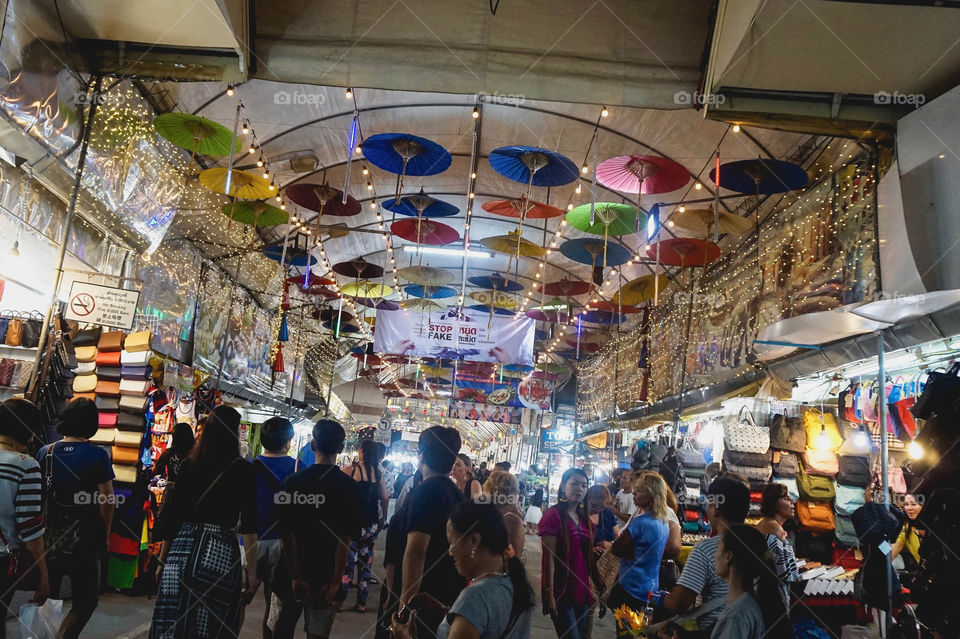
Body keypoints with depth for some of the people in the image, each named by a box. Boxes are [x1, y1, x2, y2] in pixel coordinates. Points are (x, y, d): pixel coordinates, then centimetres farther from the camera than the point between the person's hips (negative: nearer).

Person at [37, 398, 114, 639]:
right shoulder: (97, 455, -11)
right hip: (83, 540, -4)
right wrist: (105, 534, 1)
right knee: (85, 601, 9)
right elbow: (107, 499, -12)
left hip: (49, 537, 4)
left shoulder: (45, 452, 1)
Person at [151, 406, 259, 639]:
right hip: (221, 555, -3)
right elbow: (249, 526, -8)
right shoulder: (244, 470, -4)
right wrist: (252, 570, -6)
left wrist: (162, 560, 18)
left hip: (181, 550, 3)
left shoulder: (189, 465, 5)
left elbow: (170, 517, 8)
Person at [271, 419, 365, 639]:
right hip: (326, 578, -1)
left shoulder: (292, 482, -9)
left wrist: (295, 577, -7)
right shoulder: (351, 488, -9)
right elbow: (346, 539, -12)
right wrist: (335, 581, -9)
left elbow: (287, 534, -11)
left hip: (289, 576, 1)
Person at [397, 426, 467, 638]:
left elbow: (415, 551, -24)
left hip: (425, 597, -8)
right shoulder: (458, 494, 10)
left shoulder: (425, 491, -16)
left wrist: (405, 604, -22)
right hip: (453, 595, 8)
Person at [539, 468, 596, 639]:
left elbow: (588, 556, 15)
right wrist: (549, 593, -19)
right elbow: (549, 556, -15)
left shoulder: (584, 519, 12)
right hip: (561, 591, -7)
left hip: (581, 591, 7)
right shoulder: (554, 515, -11)